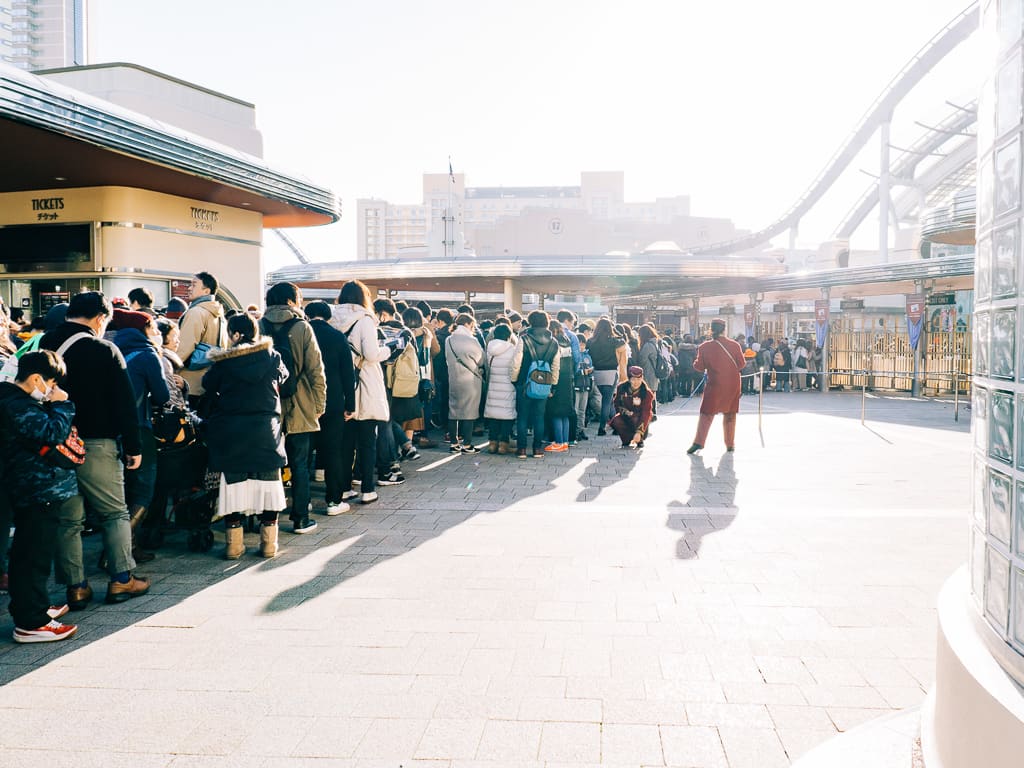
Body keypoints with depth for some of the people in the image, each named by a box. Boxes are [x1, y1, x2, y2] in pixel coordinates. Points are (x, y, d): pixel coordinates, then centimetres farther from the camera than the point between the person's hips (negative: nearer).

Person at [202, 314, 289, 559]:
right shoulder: (272, 356, 0)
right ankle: (269, 543, 11)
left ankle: (234, 544, 11)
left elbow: (209, 388, 4)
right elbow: (282, 379, 15)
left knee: (234, 483, 8)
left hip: (231, 432, -1)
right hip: (266, 428, 1)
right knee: (269, 483, 8)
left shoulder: (222, 362, -3)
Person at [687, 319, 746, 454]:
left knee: (706, 413, 3)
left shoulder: (705, 347, -7)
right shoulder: (734, 345, -4)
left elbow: (699, 366, -2)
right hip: (733, 385, 1)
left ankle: (698, 442, -8)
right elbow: (741, 364, 2)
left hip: (714, 384, -1)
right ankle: (730, 444, 16)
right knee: (730, 414, 13)